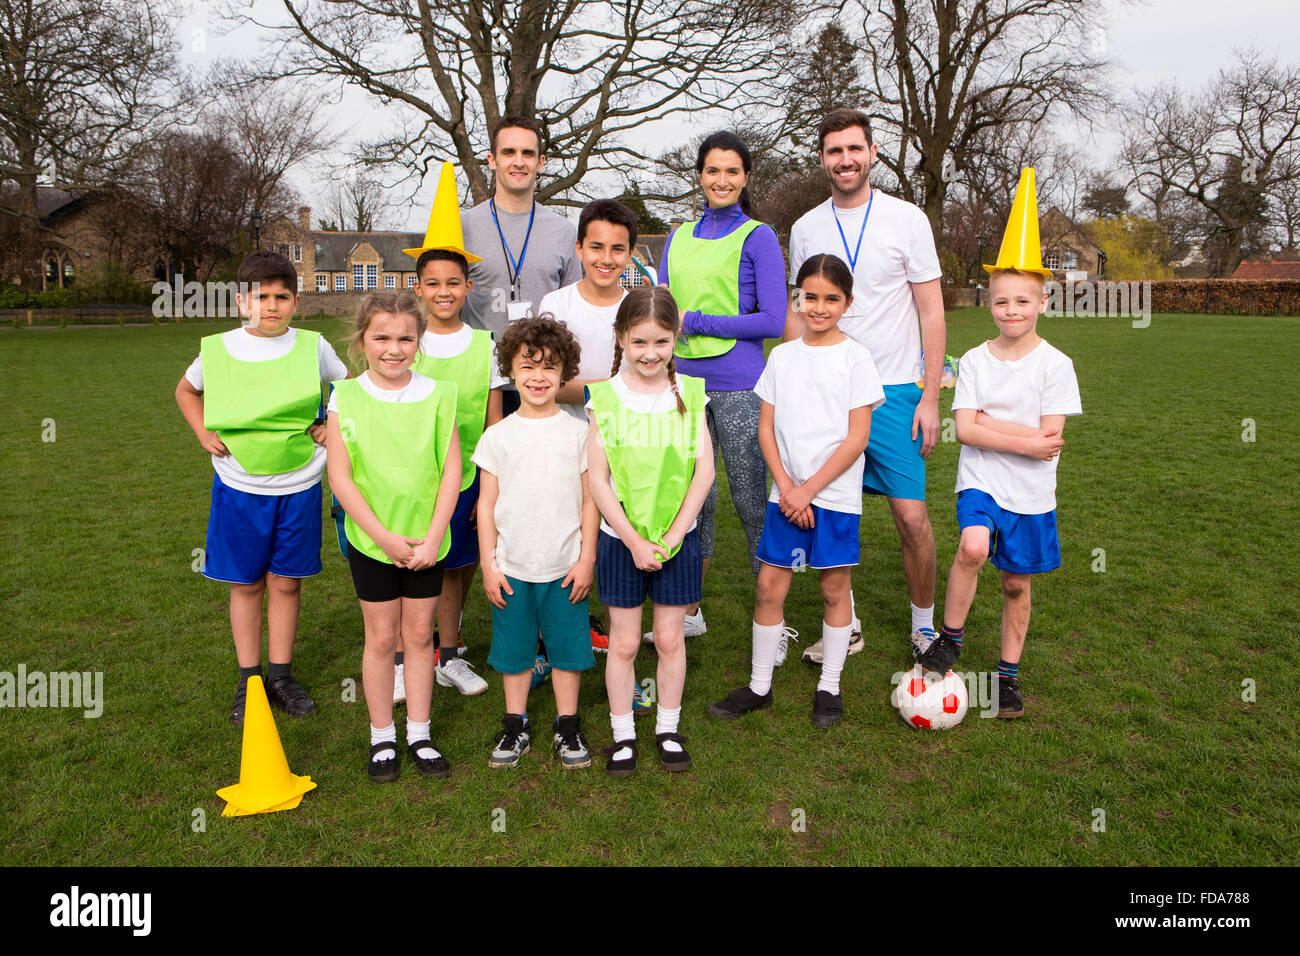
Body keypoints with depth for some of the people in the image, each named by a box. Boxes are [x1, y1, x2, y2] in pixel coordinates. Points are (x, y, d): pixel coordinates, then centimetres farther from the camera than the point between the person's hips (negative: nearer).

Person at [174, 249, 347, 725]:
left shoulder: (312, 347, -3)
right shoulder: (217, 350, -2)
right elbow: (186, 390, 18)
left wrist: (332, 426, 1)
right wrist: (204, 434, 4)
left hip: (298, 487, 0)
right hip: (239, 486, 0)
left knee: (286, 582, 8)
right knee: (245, 584, 9)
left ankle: (281, 676, 23)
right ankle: (248, 681, 23)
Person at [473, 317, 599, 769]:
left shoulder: (577, 432, 0)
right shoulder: (498, 435, 1)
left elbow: (589, 500, 2)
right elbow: (487, 504, 3)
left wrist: (587, 559, -2)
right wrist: (488, 565, 0)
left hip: (565, 568, 0)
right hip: (512, 567, 1)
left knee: (567, 647, 9)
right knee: (514, 647, 11)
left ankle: (568, 727, 25)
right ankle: (515, 727, 28)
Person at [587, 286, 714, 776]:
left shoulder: (689, 393, -2)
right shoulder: (606, 397, -6)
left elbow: (704, 469, -6)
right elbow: (597, 478, -8)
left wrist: (671, 535, -12)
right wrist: (633, 540, -12)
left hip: (677, 538, 1)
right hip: (620, 539, -1)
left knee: (670, 639, 12)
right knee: (623, 643, 9)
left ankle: (668, 729, 30)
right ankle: (623, 735, 25)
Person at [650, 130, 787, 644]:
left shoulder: (758, 237, -1)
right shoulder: (679, 237, 15)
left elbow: (773, 321, -9)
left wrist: (694, 322, -11)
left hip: (738, 387, -5)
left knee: (751, 500, 1)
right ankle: (689, 612, 24)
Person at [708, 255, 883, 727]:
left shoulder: (855, 358, -4)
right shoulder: (782, 356, 8)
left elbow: (857, 437, -9)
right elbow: (766, 427, 6)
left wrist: (809, 489, -12)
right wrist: (786, 486, -7)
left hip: (836, 494, -3)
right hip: (786, 493, 3)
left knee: (835, 587, 6)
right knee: (770, 585, 4)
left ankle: (829, 688, 22)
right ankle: (759, 686, 18)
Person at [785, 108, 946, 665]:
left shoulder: (907, 219, 0)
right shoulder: (805, 229, 9)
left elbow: (932, 312, 0)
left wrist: (930, 397, -6)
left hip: (894, 390, -2)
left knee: (911, 517, -4)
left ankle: (924, 625, 17)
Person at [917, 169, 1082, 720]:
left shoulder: (1054, 364, -4)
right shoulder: (974, 360, 1)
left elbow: (1049, 442, -11)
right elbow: (965, 431, -8)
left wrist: (988, 423, -13)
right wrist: (1023, 439, -16)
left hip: (1031, 492, 0)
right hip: (980, 481, 0)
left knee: (1017, 583, 9)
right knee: (974, 546, -27)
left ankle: (1009, 672, 28)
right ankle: (950, 637, -5)